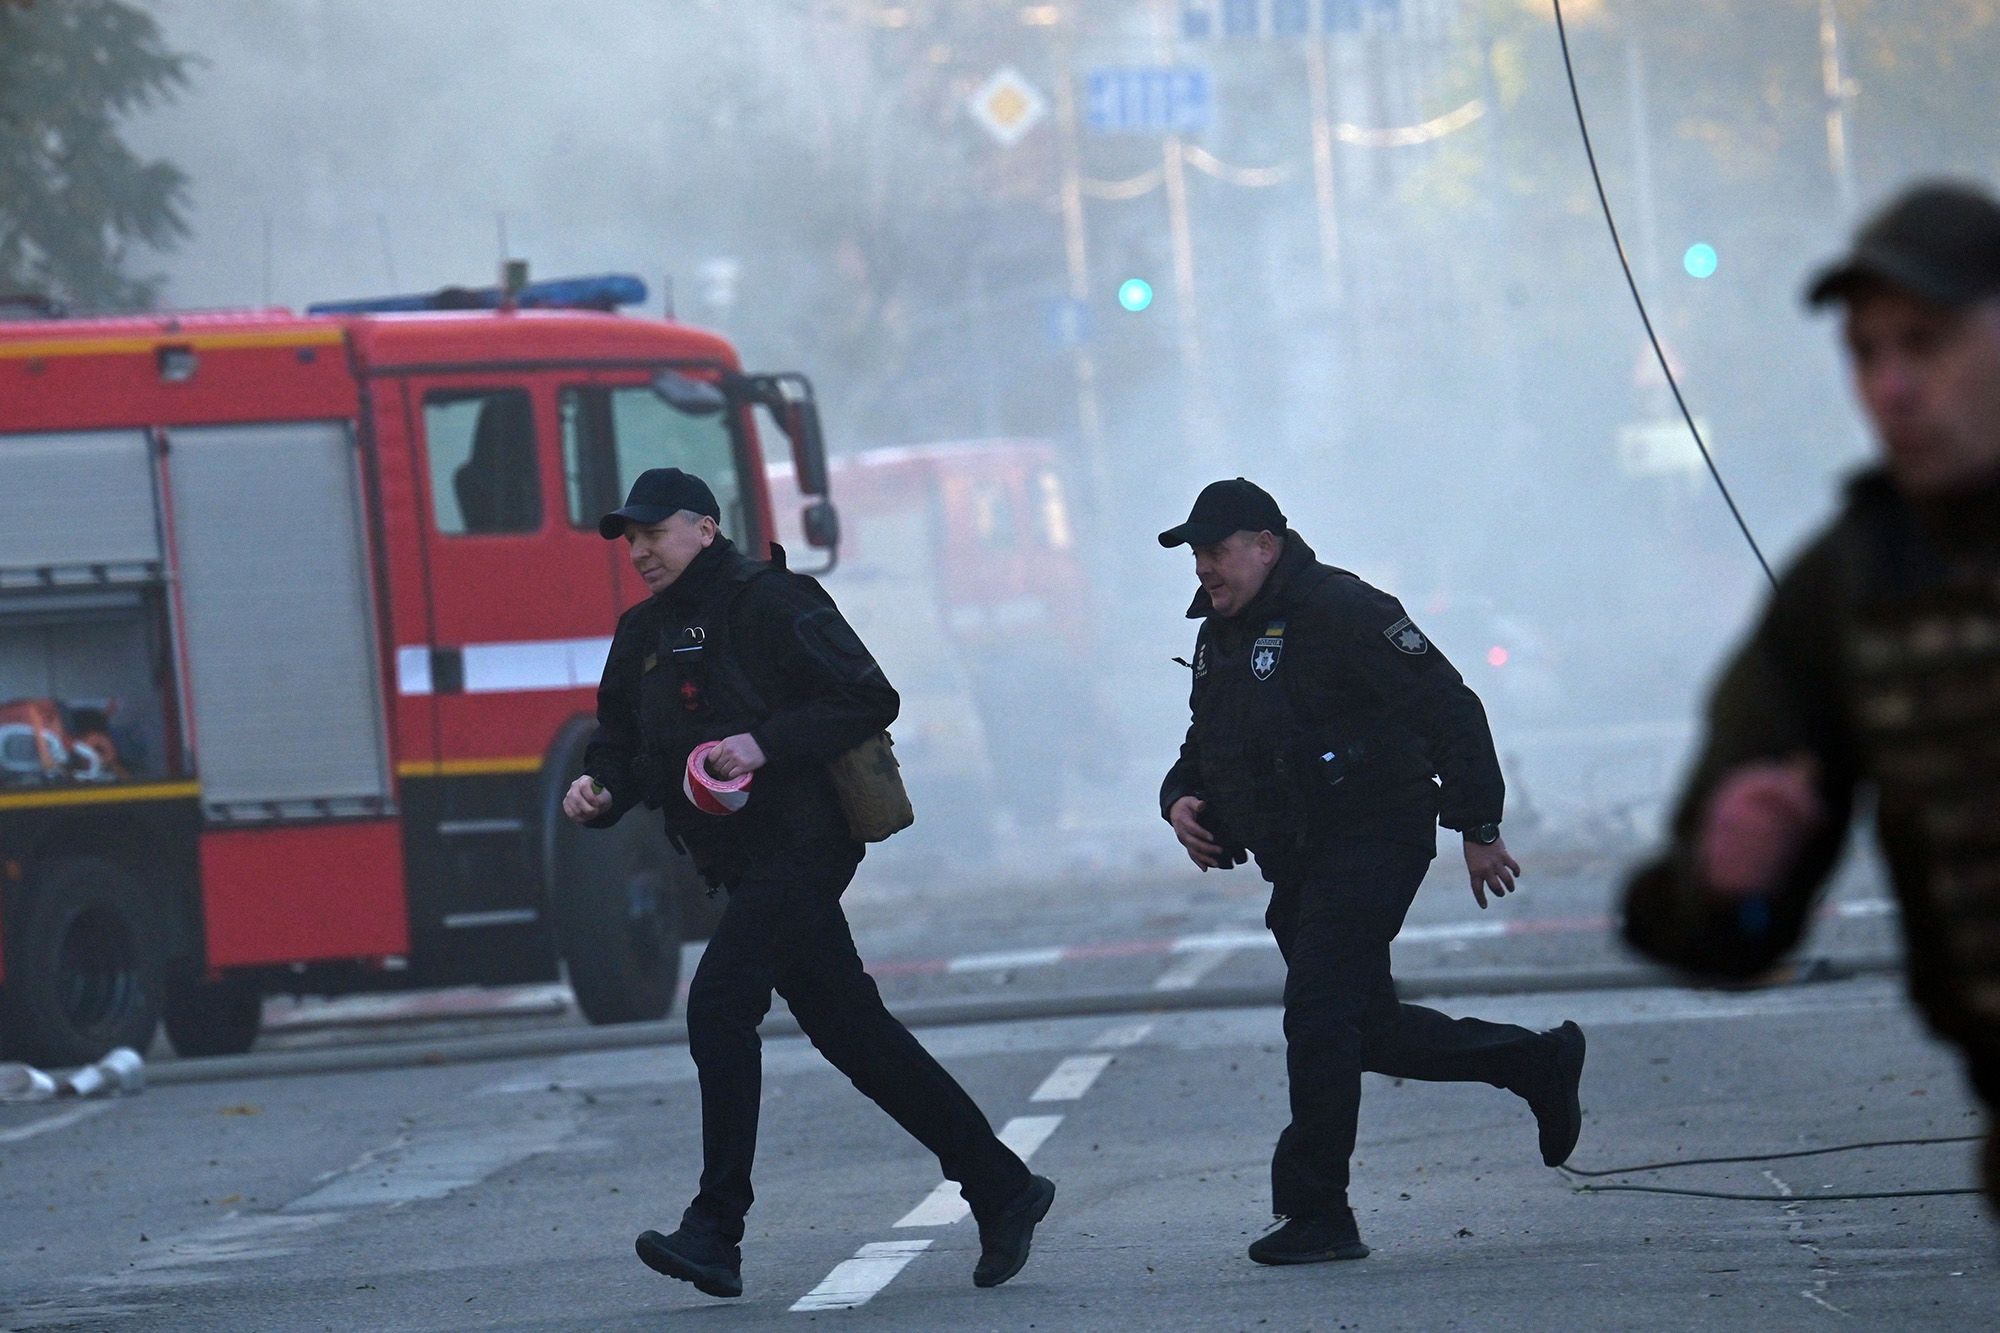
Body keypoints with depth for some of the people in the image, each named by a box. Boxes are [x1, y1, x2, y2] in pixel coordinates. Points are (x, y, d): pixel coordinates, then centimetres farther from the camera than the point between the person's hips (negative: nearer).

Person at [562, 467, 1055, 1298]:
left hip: (797, 846, -9)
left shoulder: (767, 605, -10)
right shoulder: (645, 634, 15)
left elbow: (870, 700, -15)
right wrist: (597, 791, -5)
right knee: (853, 1034, 10)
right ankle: (1001, 1190, 17)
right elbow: (622, 742, 17)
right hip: (742, 863, 9)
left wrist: (766, 744, -24)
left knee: (719, 1004, -18)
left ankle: (716, 1231, -18)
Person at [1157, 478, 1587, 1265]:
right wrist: (1181, 799, 4)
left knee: (1319, 1017, -14)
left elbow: (1451, 713, -15)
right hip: (1300, 865, 9)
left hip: (1372, 839, -9)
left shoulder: (1342, 611, -13)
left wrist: (1478, 828, -16)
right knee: (1367, 1029, 12)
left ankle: (1317, 1214, -11)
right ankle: (1537, 1064, 29)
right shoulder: (1220, 635, 14)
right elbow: (1205, 749, 27)